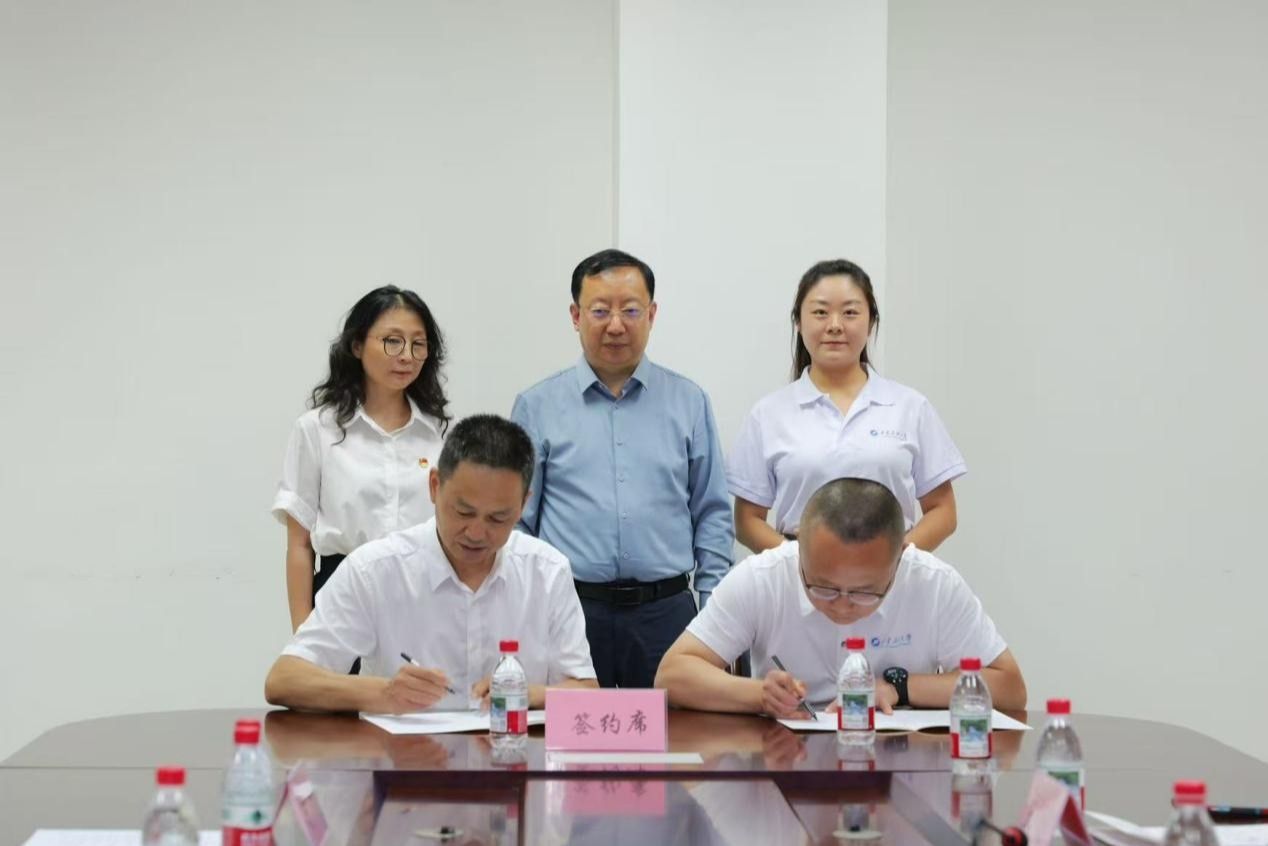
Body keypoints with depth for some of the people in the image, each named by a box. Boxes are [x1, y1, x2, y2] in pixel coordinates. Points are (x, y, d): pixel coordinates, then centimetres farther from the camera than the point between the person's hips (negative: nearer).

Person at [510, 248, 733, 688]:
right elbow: (515, 520, 7)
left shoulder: (688, 402, 9)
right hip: (569, 611, -1)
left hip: (666, 613, 1)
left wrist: (715, 606, 3)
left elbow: (712, 513, 11)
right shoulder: (537, 406, 6)